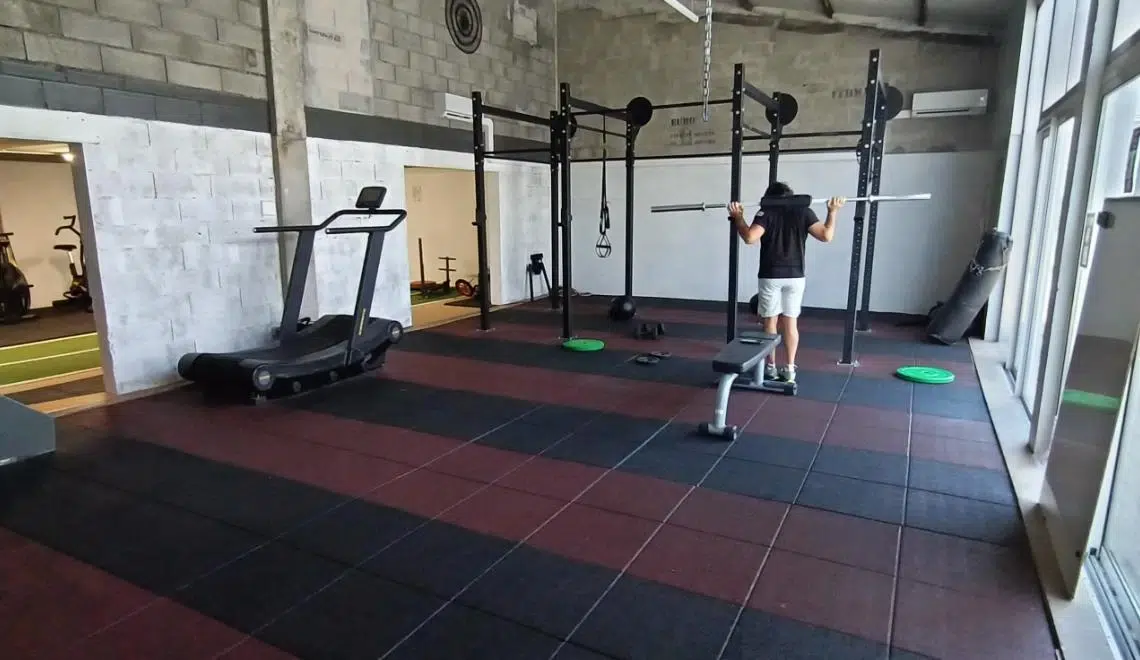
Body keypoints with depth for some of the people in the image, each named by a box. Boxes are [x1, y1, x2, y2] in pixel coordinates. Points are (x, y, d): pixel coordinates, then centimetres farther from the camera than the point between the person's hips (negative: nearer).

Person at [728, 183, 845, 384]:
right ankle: (790, 369, 12)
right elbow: (826, 236, -6)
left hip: (770, 276, -2)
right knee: (790, 323, 9)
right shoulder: (803, 211, 3)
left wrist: (737, 217, -7)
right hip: (795, 276, 3)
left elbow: (750, 237, -20)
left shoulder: (766, 212, -4)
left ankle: (770, 367, 14)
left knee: (770, 323, 8)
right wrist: (833, 211, 6)